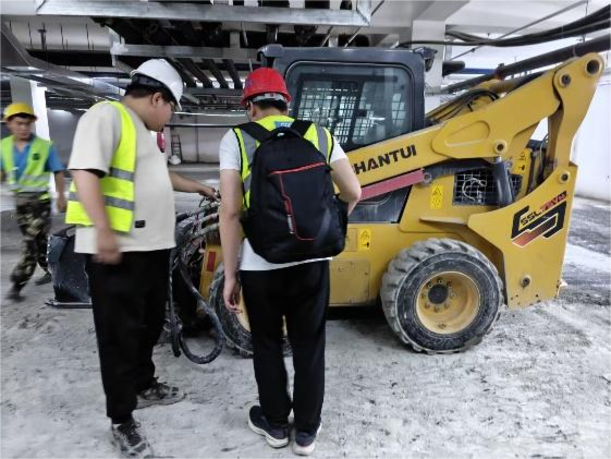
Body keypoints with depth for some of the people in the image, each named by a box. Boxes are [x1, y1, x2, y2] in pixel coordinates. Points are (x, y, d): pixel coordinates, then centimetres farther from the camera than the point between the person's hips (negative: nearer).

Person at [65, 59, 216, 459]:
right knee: (120, 335, 0)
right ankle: (122, 421, 14)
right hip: (117, 251, -10)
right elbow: (85, 173, -21)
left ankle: (144, 387, 39)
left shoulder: (143, 131, 21)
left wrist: (199, 188, 44)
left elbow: (160, 176, 36)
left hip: (153, 247, 10)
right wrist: (103, 231, -29)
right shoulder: (107, 116, -9)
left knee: (150, 326, 20)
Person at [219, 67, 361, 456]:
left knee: (268, 345, 20)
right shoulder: (318, 134, 9)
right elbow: (353, 192, 6)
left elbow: (231, 211, -7)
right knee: (310, 347, 17)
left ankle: (275, 423, 37)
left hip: (261, 264, -1)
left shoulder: (237, 138, 1)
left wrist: (230, 275, -1)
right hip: (312, 260, 2)